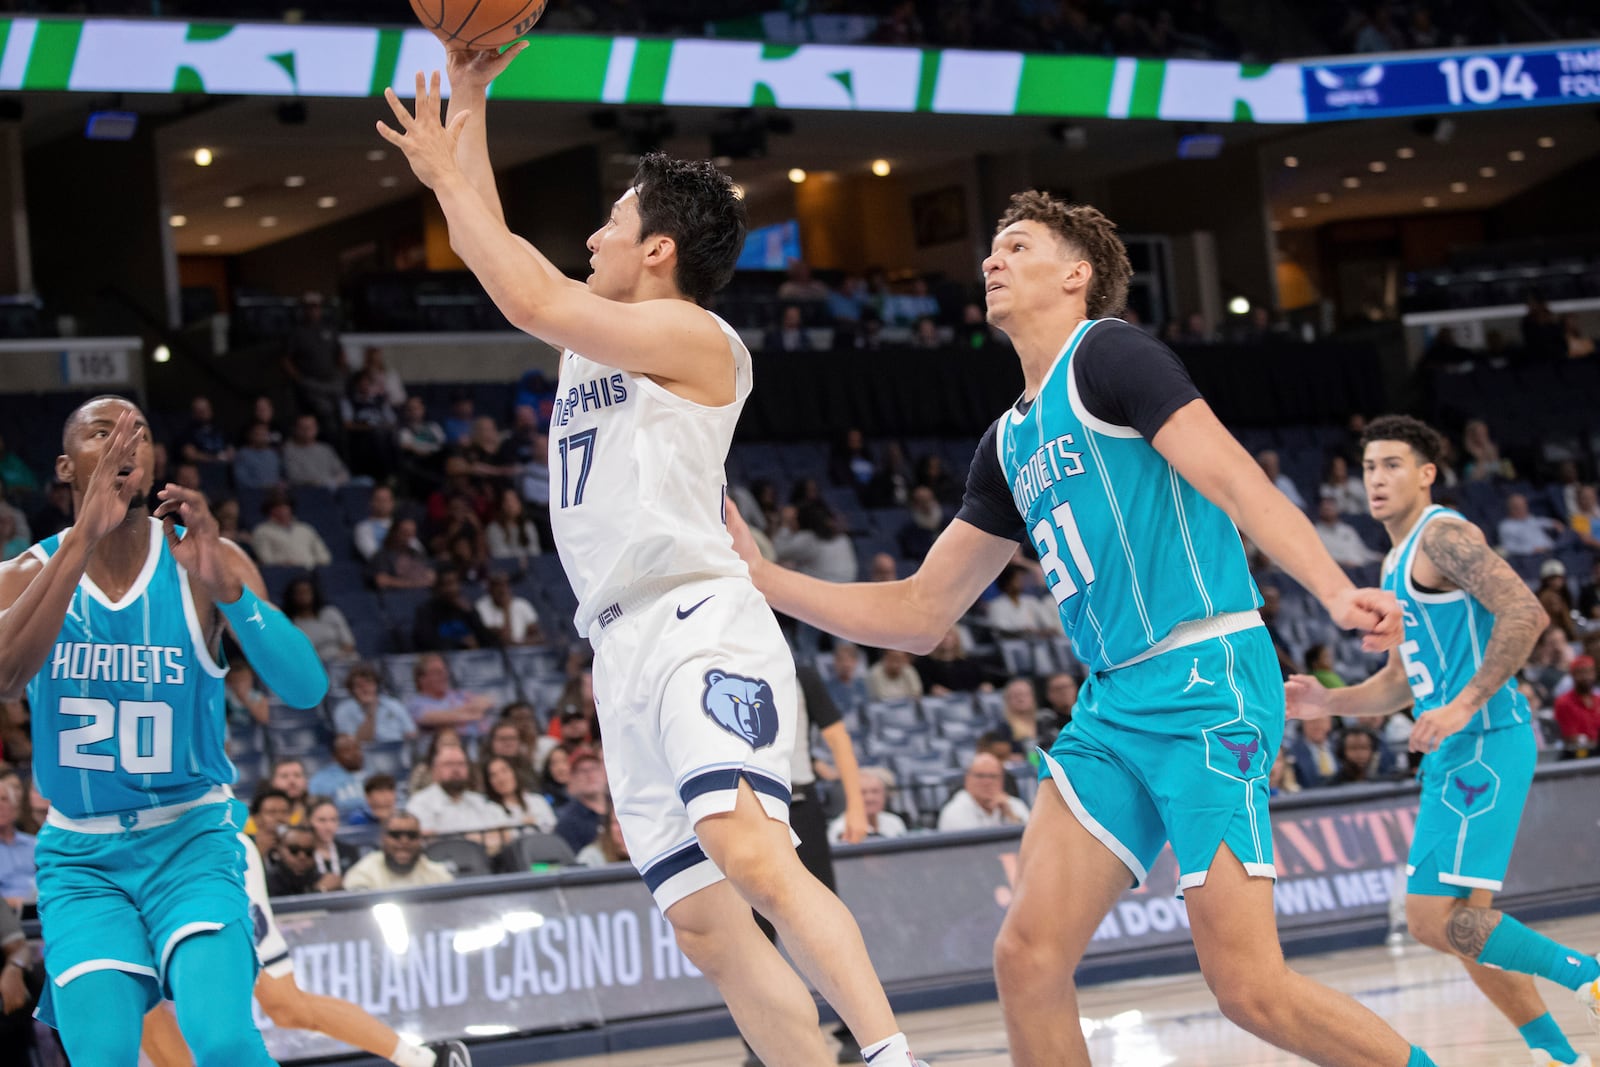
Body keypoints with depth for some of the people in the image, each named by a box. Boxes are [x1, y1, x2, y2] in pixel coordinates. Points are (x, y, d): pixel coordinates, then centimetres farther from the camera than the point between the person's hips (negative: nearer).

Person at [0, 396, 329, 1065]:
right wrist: (85, 537, -32)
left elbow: (305, 689, -19)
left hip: (191, 840, -1)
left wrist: (224, 586, -34)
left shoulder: (205, 562, -5)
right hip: (80, 858, 1)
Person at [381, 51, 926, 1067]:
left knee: (748, 853, -31)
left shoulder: (695, 337, -2)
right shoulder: (599, 335, 22)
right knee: (707, 928, 0)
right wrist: (469, 100, 27)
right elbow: (501, 255, 30)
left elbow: (530, 300, -12)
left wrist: (446, 177, -2)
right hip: (627, 651, 9)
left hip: (702, 626, -9)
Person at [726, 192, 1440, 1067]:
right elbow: (918, 615, 25)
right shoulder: (1010, 443, 22)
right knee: (1027, 958, -3)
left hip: (1204, 677, -8)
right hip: (1112, 701, 8)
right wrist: (758, 576, 20)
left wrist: (1334, 592, -29)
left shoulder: (1106, 353, -2)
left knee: (1247, 985, -14)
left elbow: (1233, 478, -15)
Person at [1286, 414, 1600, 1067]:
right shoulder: (1398, 562, 22)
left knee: (1434, 919, -15)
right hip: (1457, 751, 11)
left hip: (1484, 741, -10)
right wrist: (1328, 703, 15)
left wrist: (1466, 705, -26)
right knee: (1464, 923, 12)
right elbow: (1404, 679, 30)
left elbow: (1525, 613, -22)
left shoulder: (1444, 535, -9)